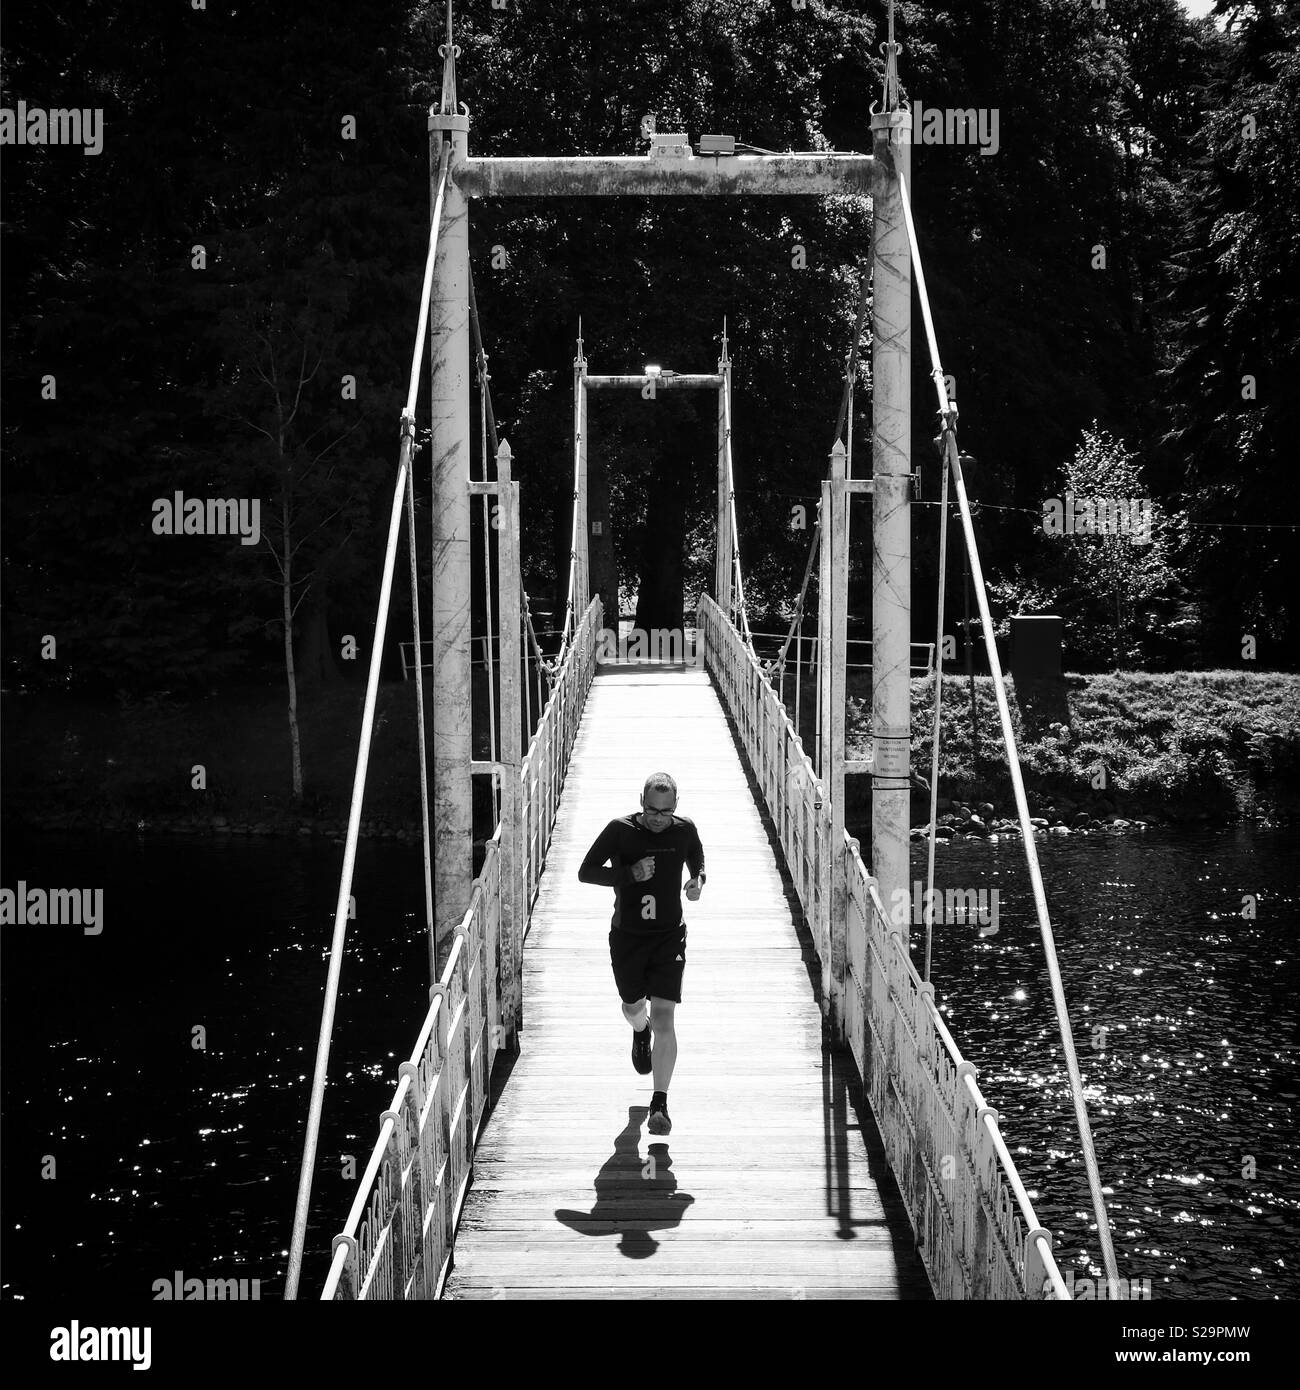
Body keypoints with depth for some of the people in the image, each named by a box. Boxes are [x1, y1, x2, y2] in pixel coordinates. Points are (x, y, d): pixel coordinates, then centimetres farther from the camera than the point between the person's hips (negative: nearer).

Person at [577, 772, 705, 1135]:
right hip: (626, 937, 1)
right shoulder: (620, 830, -12)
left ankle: (660, 1104, -7)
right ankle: (641, 1034, 59)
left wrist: (698, 879, -4)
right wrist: (629, 875, -22)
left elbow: (696, 857, 18)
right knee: (632, 1007, 19)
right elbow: (586, 871, -9)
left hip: (669, 937, 0)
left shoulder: (684, 830, -4)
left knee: (663, 1017, -11)